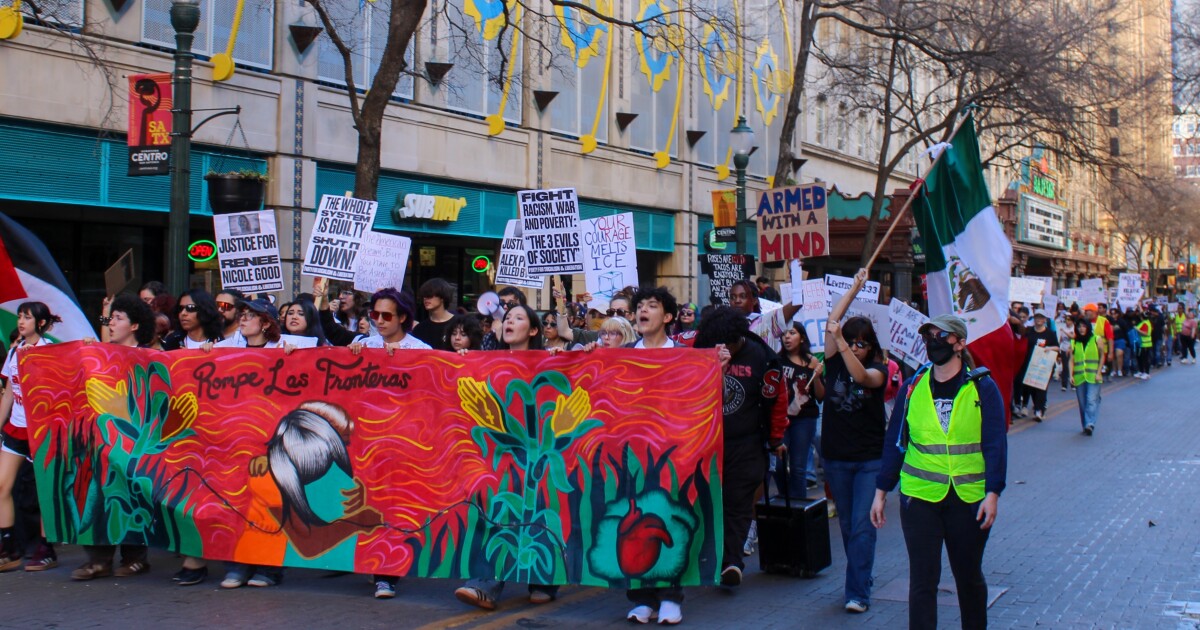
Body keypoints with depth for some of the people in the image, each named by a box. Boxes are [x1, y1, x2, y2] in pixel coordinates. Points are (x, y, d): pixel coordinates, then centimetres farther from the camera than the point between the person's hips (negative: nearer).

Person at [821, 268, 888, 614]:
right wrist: (854, 288, -6)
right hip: (836, 456, 4)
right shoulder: (835, 362, 2)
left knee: (862, 526, -7)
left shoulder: (878, 370, -6)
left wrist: (841, 342, -38)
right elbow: (831, 323, -8)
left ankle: (858, 592, -7)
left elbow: (861, 376, -29)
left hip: (870, 458, -4)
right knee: (847, 525, 12)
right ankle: (858, 581, 23)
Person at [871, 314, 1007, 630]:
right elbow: (894, 442, 7)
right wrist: (881, 492, 5)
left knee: (969, 576, 16)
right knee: (922, 580, -1)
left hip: (968, 498, -1)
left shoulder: (982, 388, -2)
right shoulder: (913, 387, 4)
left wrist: (992, 493, -12)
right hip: (919, 497, 1)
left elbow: (995, 444, -4)